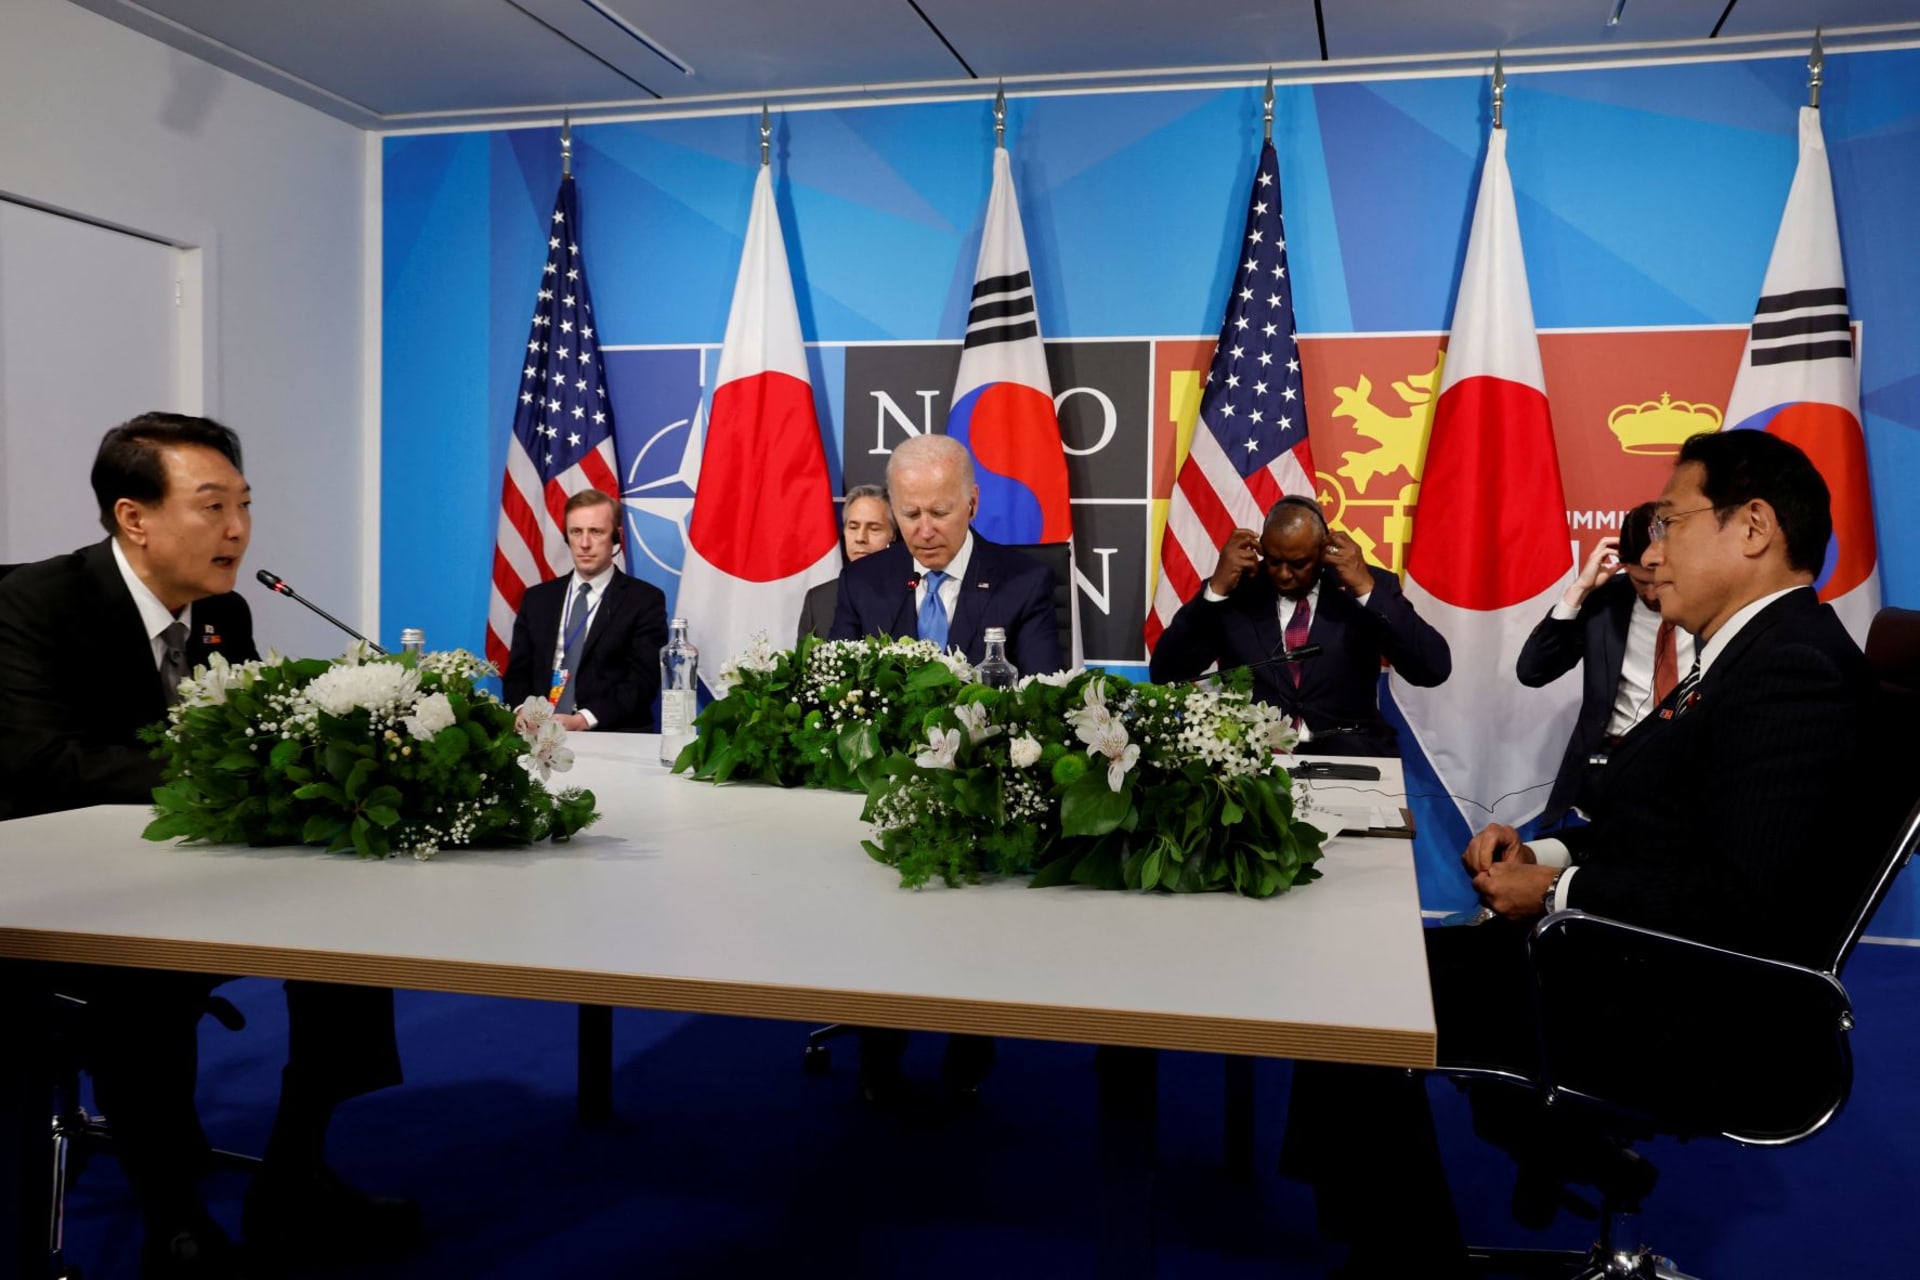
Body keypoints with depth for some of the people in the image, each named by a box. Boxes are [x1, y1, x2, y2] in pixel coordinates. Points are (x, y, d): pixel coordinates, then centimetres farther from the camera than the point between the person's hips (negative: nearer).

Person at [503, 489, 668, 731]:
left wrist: (583, 720, -17)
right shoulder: (537, 598, 17)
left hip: (612, 737, -3)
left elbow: (643, 681, -5)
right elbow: (517, 673, 15)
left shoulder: (645, 600, 3)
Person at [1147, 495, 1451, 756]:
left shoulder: (1369, 587, 5)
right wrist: (1216, 588, -9)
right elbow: (1164, 674, -2)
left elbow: (1434, 669, -6)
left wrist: (1367, 590, -12)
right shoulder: (1235, 591, 5)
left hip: (1346, 751, 1)